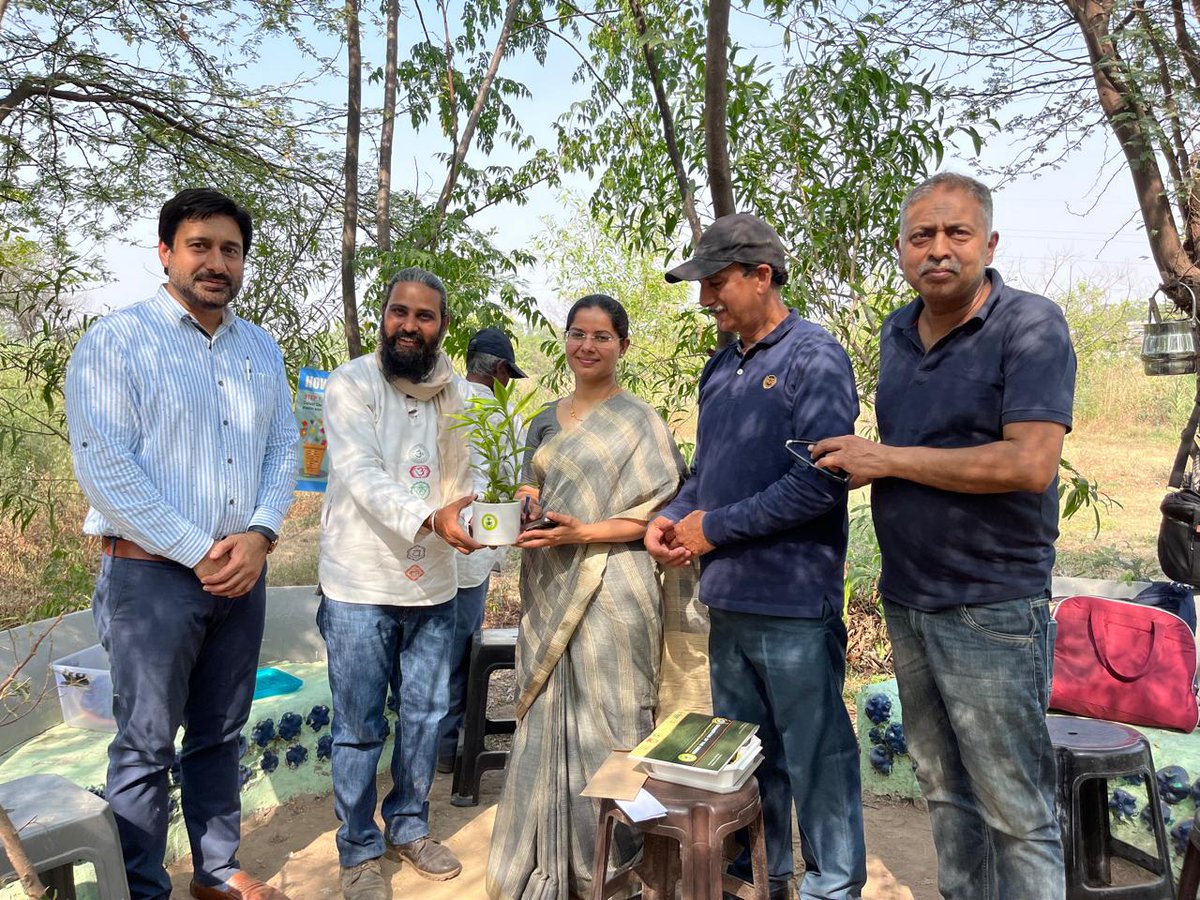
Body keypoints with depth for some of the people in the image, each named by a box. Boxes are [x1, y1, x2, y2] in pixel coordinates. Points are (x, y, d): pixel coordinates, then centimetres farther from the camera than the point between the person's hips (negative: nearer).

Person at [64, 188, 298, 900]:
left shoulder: (262, 349, 10)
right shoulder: (117, 341, -7)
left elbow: (284, 448, 8)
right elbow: (104, 467, -14)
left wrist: (260, 534, -8)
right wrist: (197, 552, -15)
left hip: (242, 572, 5)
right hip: (152, 574, -5)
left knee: (220, 734, 17)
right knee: (147, 747, 5)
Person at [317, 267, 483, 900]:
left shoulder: (453, 396, 6)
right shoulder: (351, 383, -10)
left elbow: (463, 480, 8)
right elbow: (361, 474, -22)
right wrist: (428, 517, -37)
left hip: (433, 586, 5)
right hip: (361, 587, -4)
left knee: (425, 716, 16)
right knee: (359, 728, 8)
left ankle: (408, 828, 37)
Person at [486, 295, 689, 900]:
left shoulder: (639, 420, -4)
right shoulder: (545, 421, 14)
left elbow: (658, 513, -9)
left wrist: (583, 533, -20)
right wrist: (523, 504, -2)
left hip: (609, 593, -5)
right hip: (548, 594, 6)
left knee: (604, 724, 2)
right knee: (545, 723, 11)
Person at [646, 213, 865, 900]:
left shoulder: (814, 358, -11)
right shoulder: (722, 368, 13)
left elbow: (820, 481, -20)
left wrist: (715, 527, -15)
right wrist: (672, 516, 1)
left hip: (793, 600, -8)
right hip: (728, 596, 8)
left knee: (816, 756, 6)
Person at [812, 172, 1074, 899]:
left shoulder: (1030, 325, -11)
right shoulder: (896, 334, 9)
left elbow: (1029, 465, -22)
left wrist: (887, 459, -16)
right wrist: (859, 463, 1)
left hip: (991, 608, -6)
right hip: (908, 602, 7)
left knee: (1017, 813, 6)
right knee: (946, 793, 19)